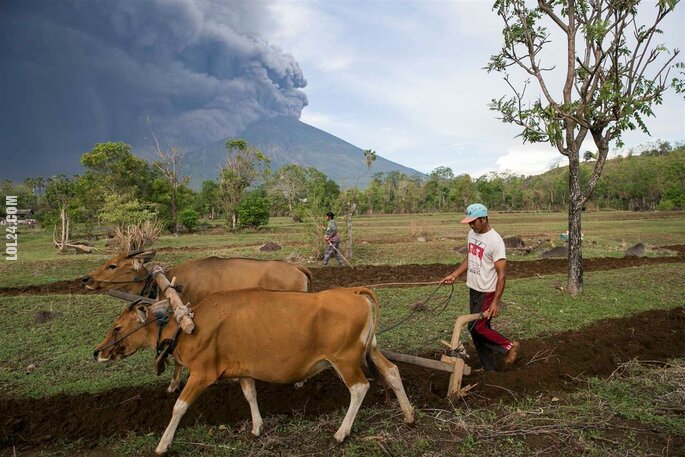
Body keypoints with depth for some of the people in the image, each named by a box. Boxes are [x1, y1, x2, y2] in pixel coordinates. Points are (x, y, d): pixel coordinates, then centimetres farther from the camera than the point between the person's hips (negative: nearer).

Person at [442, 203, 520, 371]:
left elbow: (501, 274, -21)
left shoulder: (495, 241, -21)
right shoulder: (472, 234, 4)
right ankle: (489, 368, 24)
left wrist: (496, 302, -23)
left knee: (477, 327, -6)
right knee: (477, 328, 11)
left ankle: (509, 346, 14)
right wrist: (454, 275, 9)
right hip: (473, 290, 8)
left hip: (487, 293, -8)